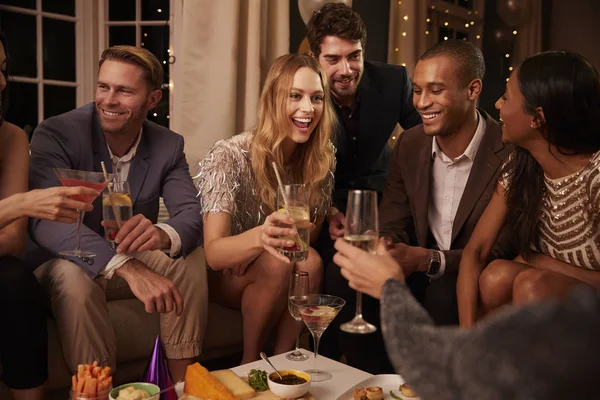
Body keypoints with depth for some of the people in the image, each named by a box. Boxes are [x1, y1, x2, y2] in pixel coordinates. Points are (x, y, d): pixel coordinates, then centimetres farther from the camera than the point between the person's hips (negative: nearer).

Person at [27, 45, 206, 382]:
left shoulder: (169, 145, -7)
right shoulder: (56, 134, -19)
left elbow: (191, 215, -18)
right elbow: (45, 220, -33)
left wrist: (164, 234, -46)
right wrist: (128, 267, -48)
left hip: (136, 255, 3)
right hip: (72, 257, -3)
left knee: (191, 262, -23)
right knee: (73, 276, -35)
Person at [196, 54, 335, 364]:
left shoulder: (322, 158, -11)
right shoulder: (229, 156, -24)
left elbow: (313, 229, 0)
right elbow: (213, 252, -31)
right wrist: (260, 236, -52)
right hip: (222, 276, -3)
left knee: (310, 262, -27)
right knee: (277, 264, -31)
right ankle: (250, 362, -9)